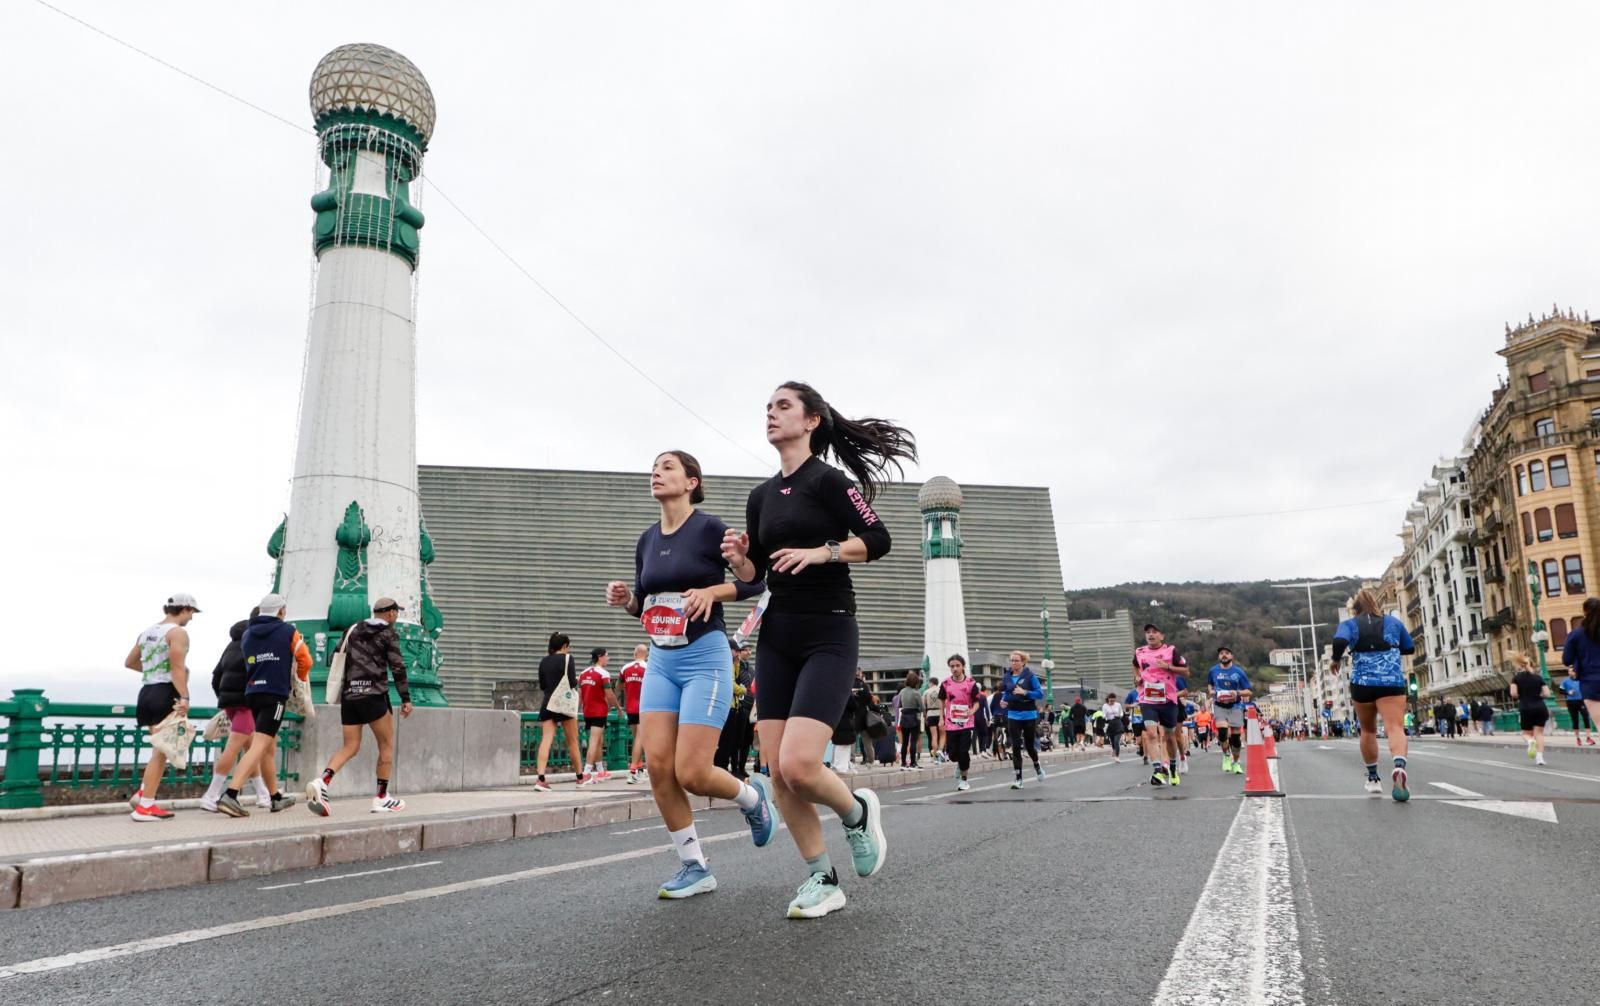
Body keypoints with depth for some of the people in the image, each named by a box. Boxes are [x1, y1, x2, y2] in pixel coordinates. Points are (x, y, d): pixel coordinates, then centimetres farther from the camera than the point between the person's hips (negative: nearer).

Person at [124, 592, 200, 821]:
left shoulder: (147, 632, 16)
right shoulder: (178, 632, -9)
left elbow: (129, 662, 24)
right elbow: (177, 668, -20)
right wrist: (184, 697, -25)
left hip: (147, 692, 9)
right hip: (166, 693, -9)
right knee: (161, 752, -6)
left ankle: (142, 792, 12)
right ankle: (145, 806, -6)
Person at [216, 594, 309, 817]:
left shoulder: (247, 634, 12)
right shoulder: (288, 631, -1)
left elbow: (248, 662, 14)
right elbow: (305, 660, 3)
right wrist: (302, 677, 24)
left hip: (252, 693, 6)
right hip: (275, 695, -6)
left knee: (269, 748, 16)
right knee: (259, 747, -12)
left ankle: (276, 798, 26)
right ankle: (230, 795, -25)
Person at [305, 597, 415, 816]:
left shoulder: (353, 630, 15)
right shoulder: (389, 634, -2)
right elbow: (397, 667, -8)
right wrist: (406, 699, -5)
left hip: (349, 694, 6)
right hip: (373, 695, -6)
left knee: (350, 746, 8)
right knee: (386, 744, 7)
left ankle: (322, 781, -16)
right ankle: (382, 798, 8)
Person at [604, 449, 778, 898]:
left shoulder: (709, 528, -8)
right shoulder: (648, 539, 11)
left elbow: (756, 579, -5)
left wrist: (711, 591, -19)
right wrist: (626, 598, 0)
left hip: (705, 658, -6)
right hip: (660, 662, 6)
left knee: (692, 774, -9)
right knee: (658, 766, -4)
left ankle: (753, 797, 24)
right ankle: (695, 867, 11)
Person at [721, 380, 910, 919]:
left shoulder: (827, 480, -5)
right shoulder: (761, 495, 14)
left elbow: (878, 539, -10)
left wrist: (821, 552, -21)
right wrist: (739, 560, -4)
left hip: (828, 636, -7)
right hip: (776, 637, 7)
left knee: (799, 766, -18)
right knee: (778, 773, 1)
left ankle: (857, 812, 15)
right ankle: (822, 880, 17)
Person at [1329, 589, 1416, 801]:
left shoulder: (1349, 624, 5)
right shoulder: (1393, 621, 13)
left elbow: (1340, 641, -17)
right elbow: (1410, 648, 24)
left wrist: (1336, 660, 1)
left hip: (1362, 682, 0)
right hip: (1392, 681, 0)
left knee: (1368, 730, 20)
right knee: (1395, 728, -14)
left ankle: (1373, 778, 27)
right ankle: (1399, 767, -43)